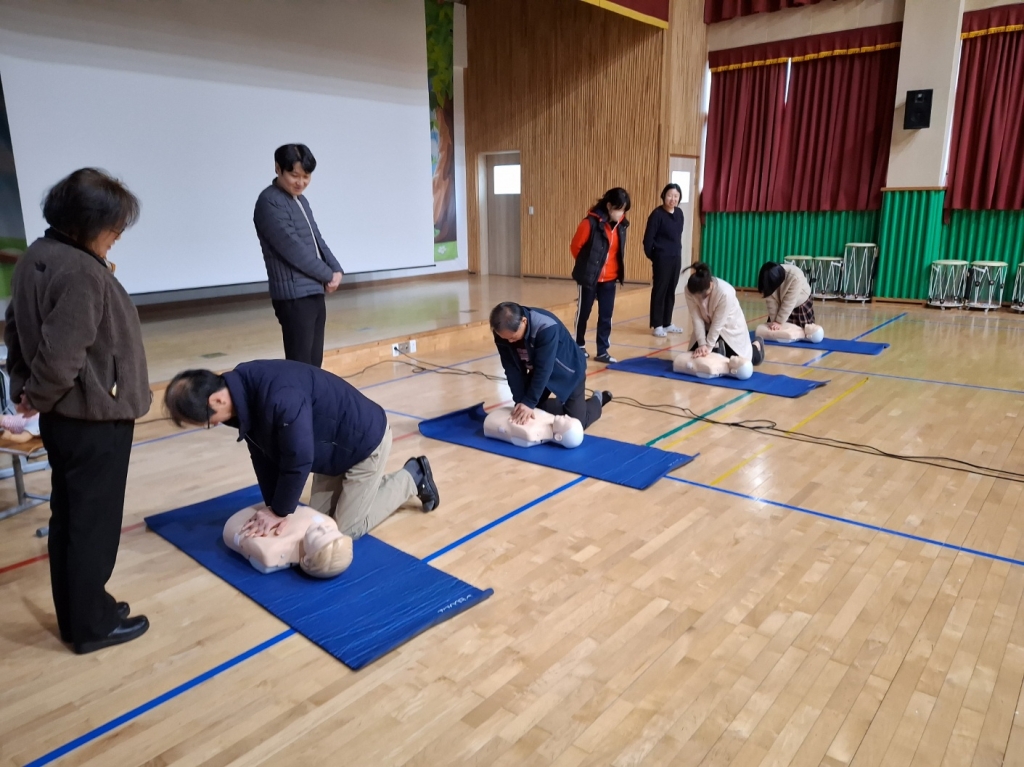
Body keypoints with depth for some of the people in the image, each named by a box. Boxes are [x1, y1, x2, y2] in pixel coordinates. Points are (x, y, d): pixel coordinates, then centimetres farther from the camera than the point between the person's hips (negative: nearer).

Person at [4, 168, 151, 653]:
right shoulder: (83, 274, -24)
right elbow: (61, 357, -28)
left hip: (62, 417, 9)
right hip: (94, 420, -9)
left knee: (67, 519, 18)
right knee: (94, 524, 5)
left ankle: (74, 616, 34)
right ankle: (93, 624, 22)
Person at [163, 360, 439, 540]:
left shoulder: (280, 398, -40)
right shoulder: (243, 392, -9)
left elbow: (298, 459, -31)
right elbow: (263, 456, -2)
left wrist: (279, 511, -18)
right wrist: (273, 506, -5)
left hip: (366, 441, -9)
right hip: (336, 447, 9)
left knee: (346, 528, 1)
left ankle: (412, 478, 15)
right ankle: (376, 484, 31)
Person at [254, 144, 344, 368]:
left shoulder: (301, 201, 16)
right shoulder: (269, 202, -12)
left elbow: (317, 239, 17)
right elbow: (292, 247, -17)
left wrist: (336, 269, -1)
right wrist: (328, 275, -8)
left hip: (314, 292, 8)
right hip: (294, 296, -8)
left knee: (314, 362, 11)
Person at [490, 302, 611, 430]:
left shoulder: (546, 327, -40)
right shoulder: (504, 332, -23)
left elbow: (543, 369, -36)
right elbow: (512, 369, -18)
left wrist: (529, 402, -35)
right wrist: (520, 401, -24)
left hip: (569, 371, -5)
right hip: (538, 372, 6)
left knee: (576, 421, -6)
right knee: (527, 415, 5)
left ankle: (597, 400, 26)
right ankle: (564, 404, 29)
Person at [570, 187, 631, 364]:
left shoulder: (621, 225, 0)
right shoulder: (591, 222, -18)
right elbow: (575, 246, -9)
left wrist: (617, 270, 12)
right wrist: (587, 264, 5)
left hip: (609, 278, 5)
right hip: (589, 277, -4)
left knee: (606, 315, 5)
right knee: (583, 313, 11)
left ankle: (602, 351, 14)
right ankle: (579, 346, 29)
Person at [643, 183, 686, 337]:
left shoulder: (679, 213, 7)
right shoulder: (657, 214, -12)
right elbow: (648, 239, -11)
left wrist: (678, 252, 11)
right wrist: (652, 256, -2)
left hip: (676, 258, 6)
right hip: (662, 259, -6)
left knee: (671, 291, 11)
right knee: (660, 290, -1)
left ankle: (667, 323, 20)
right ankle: (657, 325, 5)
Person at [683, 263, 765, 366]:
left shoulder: (725, 293, -38)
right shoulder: (689, 290, -27)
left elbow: (717, 324, -30)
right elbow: (696, 319, -21)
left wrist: (709, 346, -25)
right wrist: (702, 344, -27)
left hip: (730, 327, -3)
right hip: (708, 327, 4)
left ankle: (756, 345, 31)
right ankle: (717, 345, 26)